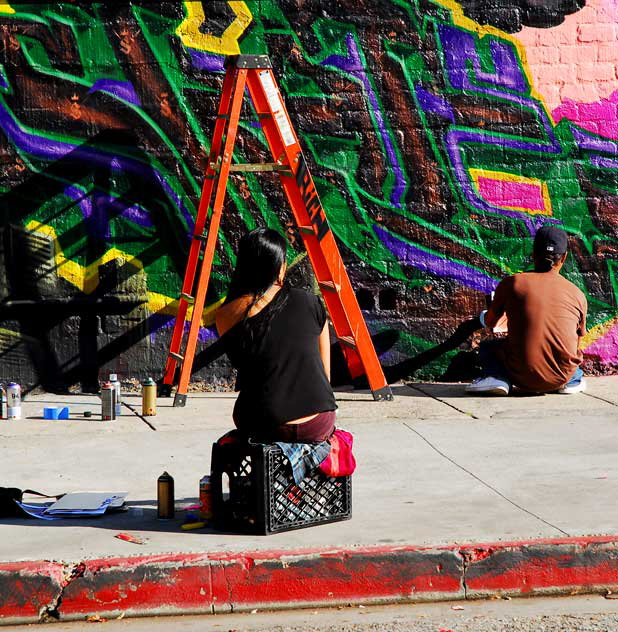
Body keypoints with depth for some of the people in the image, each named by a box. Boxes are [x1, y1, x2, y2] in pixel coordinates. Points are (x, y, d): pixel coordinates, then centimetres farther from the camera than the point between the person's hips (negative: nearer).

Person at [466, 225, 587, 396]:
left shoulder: (511, 283, -1)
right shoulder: (577, 294, 3)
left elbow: (490, 323, 15)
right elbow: (576, 345, 15)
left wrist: (485, 317, 41)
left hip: (523, 377, -4)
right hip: (560, 378, 4)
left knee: (487, 347, 24)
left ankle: (497, 378, -5)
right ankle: (574, 380, 11)